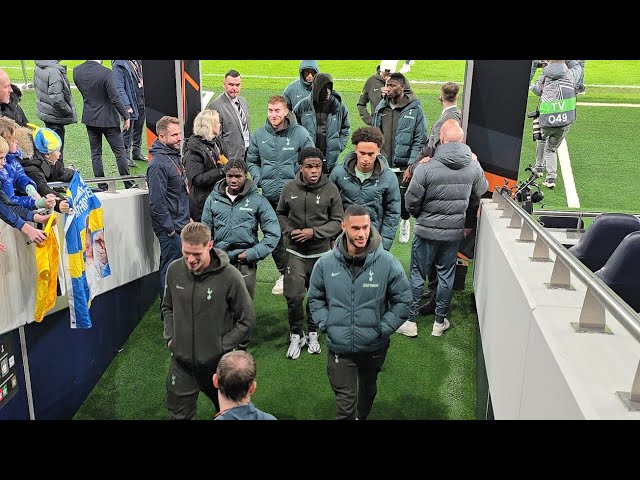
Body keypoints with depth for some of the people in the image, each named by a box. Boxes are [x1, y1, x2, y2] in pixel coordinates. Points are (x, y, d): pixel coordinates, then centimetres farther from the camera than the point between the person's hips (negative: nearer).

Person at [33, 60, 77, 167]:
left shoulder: (38, 67, 2)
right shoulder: (54, 72, -27)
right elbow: (56, 100, -31)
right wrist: (70, 112, -16)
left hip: (43, 111, 9)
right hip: (54, 116, -9)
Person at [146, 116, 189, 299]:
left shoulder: (175, 156, 12)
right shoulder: (158, 164, -18)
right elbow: (157, 201, -21)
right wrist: (169, 229, -18)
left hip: (181, 226, 9)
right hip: (171, 230, -9)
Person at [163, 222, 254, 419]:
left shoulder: (230, 276, -21)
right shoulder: (174, 270, -8)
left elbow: (246, 320, -10)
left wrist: (222, 346, -12)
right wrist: (170, 336, 0)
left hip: (217, 362, -2)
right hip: (181, 359, 3)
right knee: (179, 413, 14)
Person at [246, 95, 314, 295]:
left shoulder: (300, 133, -5)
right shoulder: (259, 134, 5)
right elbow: (252, 161, 16)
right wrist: (259, 179, 0)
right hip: (268, 196, 4)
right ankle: (284, 272, 25)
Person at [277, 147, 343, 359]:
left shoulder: (331, 189, -7)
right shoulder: (289, 188, -2)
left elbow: (337, 221, -2)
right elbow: (280, 214, 13)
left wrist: (314, 232, -15)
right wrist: (289, 231, -6)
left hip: (320, 252, 0)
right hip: (295, 252, 0)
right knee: (293, 296, -4)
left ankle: (313, 333, 35)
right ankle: (296, 335, 20)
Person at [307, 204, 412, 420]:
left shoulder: (387, 262, -15)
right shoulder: (326, 263, -10)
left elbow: (403, 301, -5)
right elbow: (315, 297, 5)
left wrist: (383, 328, -9)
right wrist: (325, 324, -5)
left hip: (374, 347, 1)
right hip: (339, 347, -1)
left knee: (367, 391, 26)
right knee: (345, 402, 2)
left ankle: (362, 416, 53)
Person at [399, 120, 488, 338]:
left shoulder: (426, 168, -20)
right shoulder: (474, 167, -6)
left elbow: (411, 201, -13)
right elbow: (482, 190, 12)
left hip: (427, 231, -3)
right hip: (455, 231, 4)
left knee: (417, 275, 9)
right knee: (446, 275, 15)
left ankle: (410, 322, 18)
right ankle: (440, 322, 27)